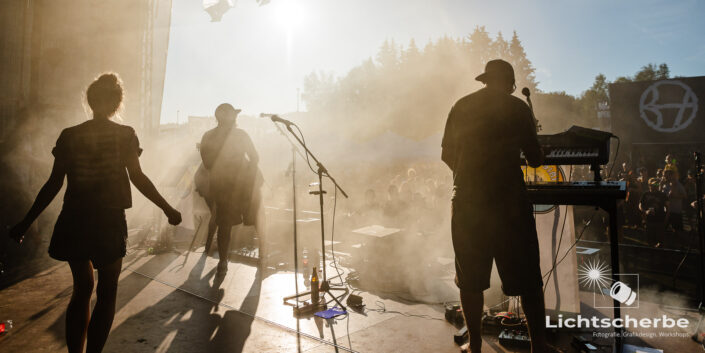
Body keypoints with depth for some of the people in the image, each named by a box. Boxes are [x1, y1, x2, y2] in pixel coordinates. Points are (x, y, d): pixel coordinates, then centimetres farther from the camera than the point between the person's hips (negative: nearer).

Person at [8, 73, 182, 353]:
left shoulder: (70, 135, 2)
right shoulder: (125, 135, -4)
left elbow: (54, 183, 0)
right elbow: (137, 177, -10)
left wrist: (26, 222, 7)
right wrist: (167, 208, -4)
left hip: (74, 220, 3)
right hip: (109, 222, -3)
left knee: (81, 289, 18)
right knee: (107, 291, 10)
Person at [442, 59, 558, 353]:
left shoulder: (461, 106, 8)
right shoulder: (517, 107, 1)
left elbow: (447, 155, 11)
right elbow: (535, 159, 2)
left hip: (466, 200, 3)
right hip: (507, 199, -2)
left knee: (470, 278, 11)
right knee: (527, 278, 10)